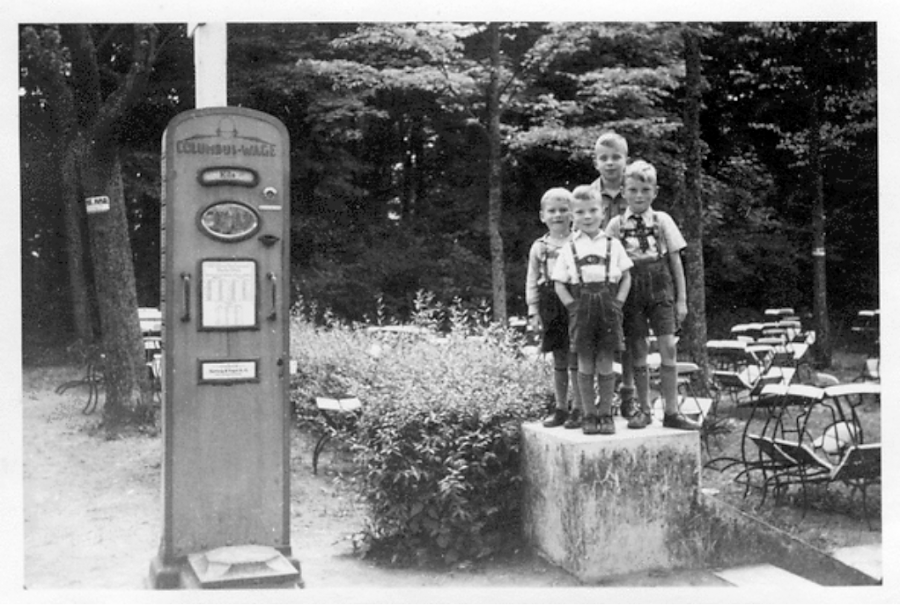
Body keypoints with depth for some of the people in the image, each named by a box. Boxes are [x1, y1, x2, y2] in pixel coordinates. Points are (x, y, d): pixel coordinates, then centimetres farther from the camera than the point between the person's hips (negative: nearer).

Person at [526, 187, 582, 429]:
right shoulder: (539, 247, 9)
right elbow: (532, 282, 10)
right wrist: (533, 311, 4)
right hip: (551, 306, 4)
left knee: (576, 360, -1)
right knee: (559, 361, 12)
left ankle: (578, 409, 8)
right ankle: (560, 409, 20)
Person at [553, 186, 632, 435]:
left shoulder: (613, 244, 7)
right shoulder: (569, 248, 6)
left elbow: (626, 276, 10)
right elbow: (559, 284, 6)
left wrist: (618, 302, -2)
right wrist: (573, 306, -4)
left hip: (609, 308, 0)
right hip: (582, 309, 0)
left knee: (605, 365, 3)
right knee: (585, 366, 3)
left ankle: (606, 414, 12)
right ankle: (588, 415, 11)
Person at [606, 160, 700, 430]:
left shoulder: (662, 220, 6)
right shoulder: (616, 225, 3)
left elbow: (675, 261, 7)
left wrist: (681, 299, 4)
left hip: (660, 290, 0)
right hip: (631, 293, 0)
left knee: (668, 347, -6)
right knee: (638, 353, 3)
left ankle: (671, 412, 1)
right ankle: (643, 410, 15)